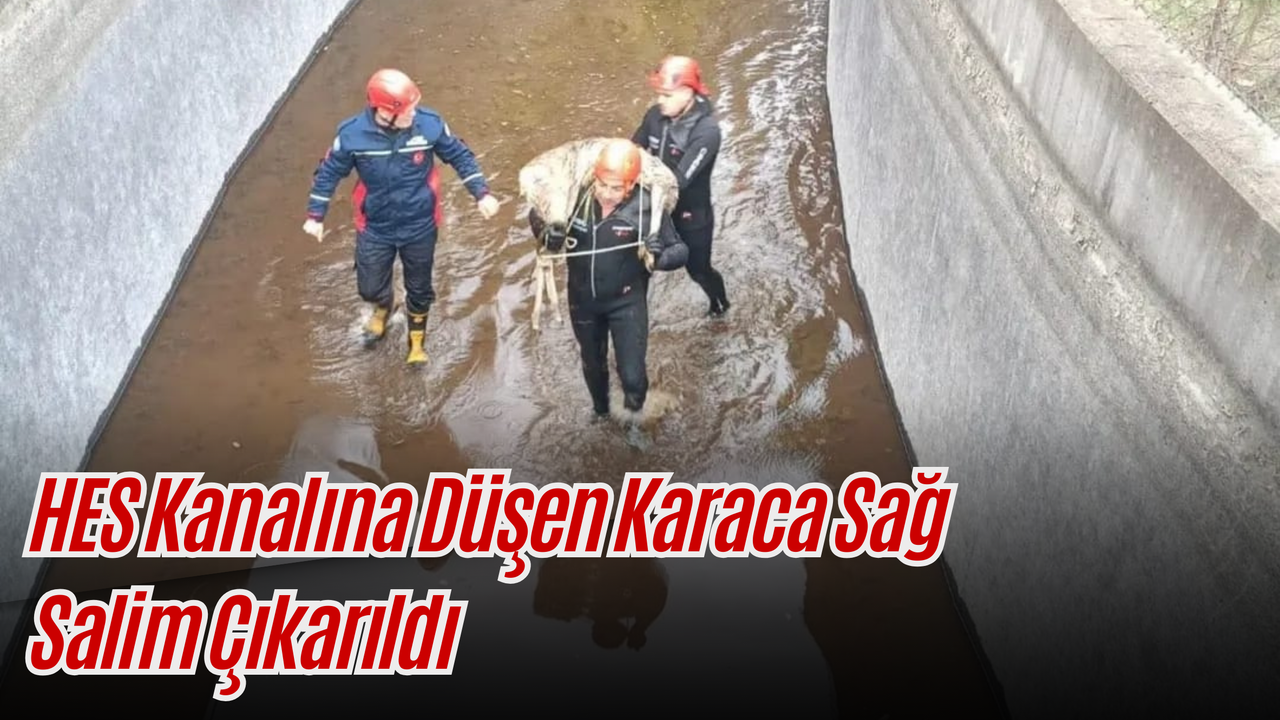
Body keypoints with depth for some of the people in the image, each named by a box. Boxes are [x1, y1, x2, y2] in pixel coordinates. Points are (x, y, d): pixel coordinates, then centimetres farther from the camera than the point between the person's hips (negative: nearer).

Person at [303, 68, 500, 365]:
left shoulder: (429, 124, -22)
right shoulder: (352, 133, -22)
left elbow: (460, 156, -6)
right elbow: (329, 173, -6)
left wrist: (481, 194, -12)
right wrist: (315, 215, -4)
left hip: (420, 227, 0)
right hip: (375, 228, 0)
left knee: (419, 288, 18)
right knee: (370, 288, 16)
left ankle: (417, 339, 47)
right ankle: (382, 308, 56)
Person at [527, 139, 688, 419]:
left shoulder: (647, 207, -25)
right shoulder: (575, 195, -20)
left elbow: (680, 250, -17)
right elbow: (537, 214, -2)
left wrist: (661, 255, -39)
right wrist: (546, 234, -24)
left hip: (627, 300, -3)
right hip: (583, 299, 3)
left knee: (631, 375, -7)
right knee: (592, 365, 24)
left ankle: (635, 398, 31)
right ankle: (601, 412, 55)